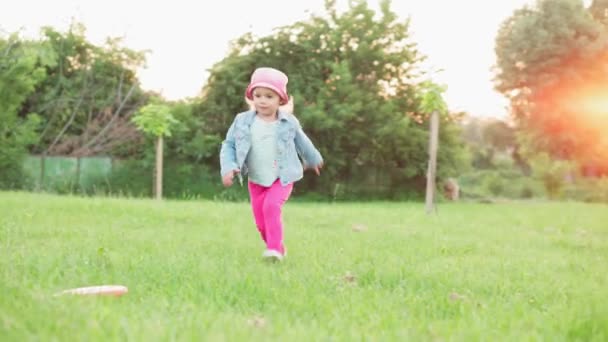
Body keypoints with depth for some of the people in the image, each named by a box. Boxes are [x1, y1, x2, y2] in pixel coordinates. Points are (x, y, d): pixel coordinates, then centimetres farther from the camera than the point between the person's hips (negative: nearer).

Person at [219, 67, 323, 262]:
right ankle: (278, 248, 29)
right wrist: (228, 168, -18)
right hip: (256, 181, 3)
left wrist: (313, 160, 27)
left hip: (282, 179, -2)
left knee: (271, 206, -27)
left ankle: (274, 248, -20)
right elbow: (229, 145, -2)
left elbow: (302, 142, 12)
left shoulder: (288, 122, -6)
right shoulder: (242, 121, -8)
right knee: (261, 222, 7)